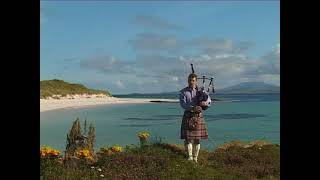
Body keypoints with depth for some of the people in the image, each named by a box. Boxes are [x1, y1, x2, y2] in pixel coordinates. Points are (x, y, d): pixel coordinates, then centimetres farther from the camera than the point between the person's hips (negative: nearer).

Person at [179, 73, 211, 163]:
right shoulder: (183, 92, 1)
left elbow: (209, 100, 2)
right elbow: (183, 104, -11)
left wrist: (205, 102, -23)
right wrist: (194, 107, -27)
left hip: (198, 116, 1)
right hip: (188, 116, -1)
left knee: (197, 138, 4)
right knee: (188, 137, -2)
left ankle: (195, 157, 16)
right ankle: (189, 157, 11)